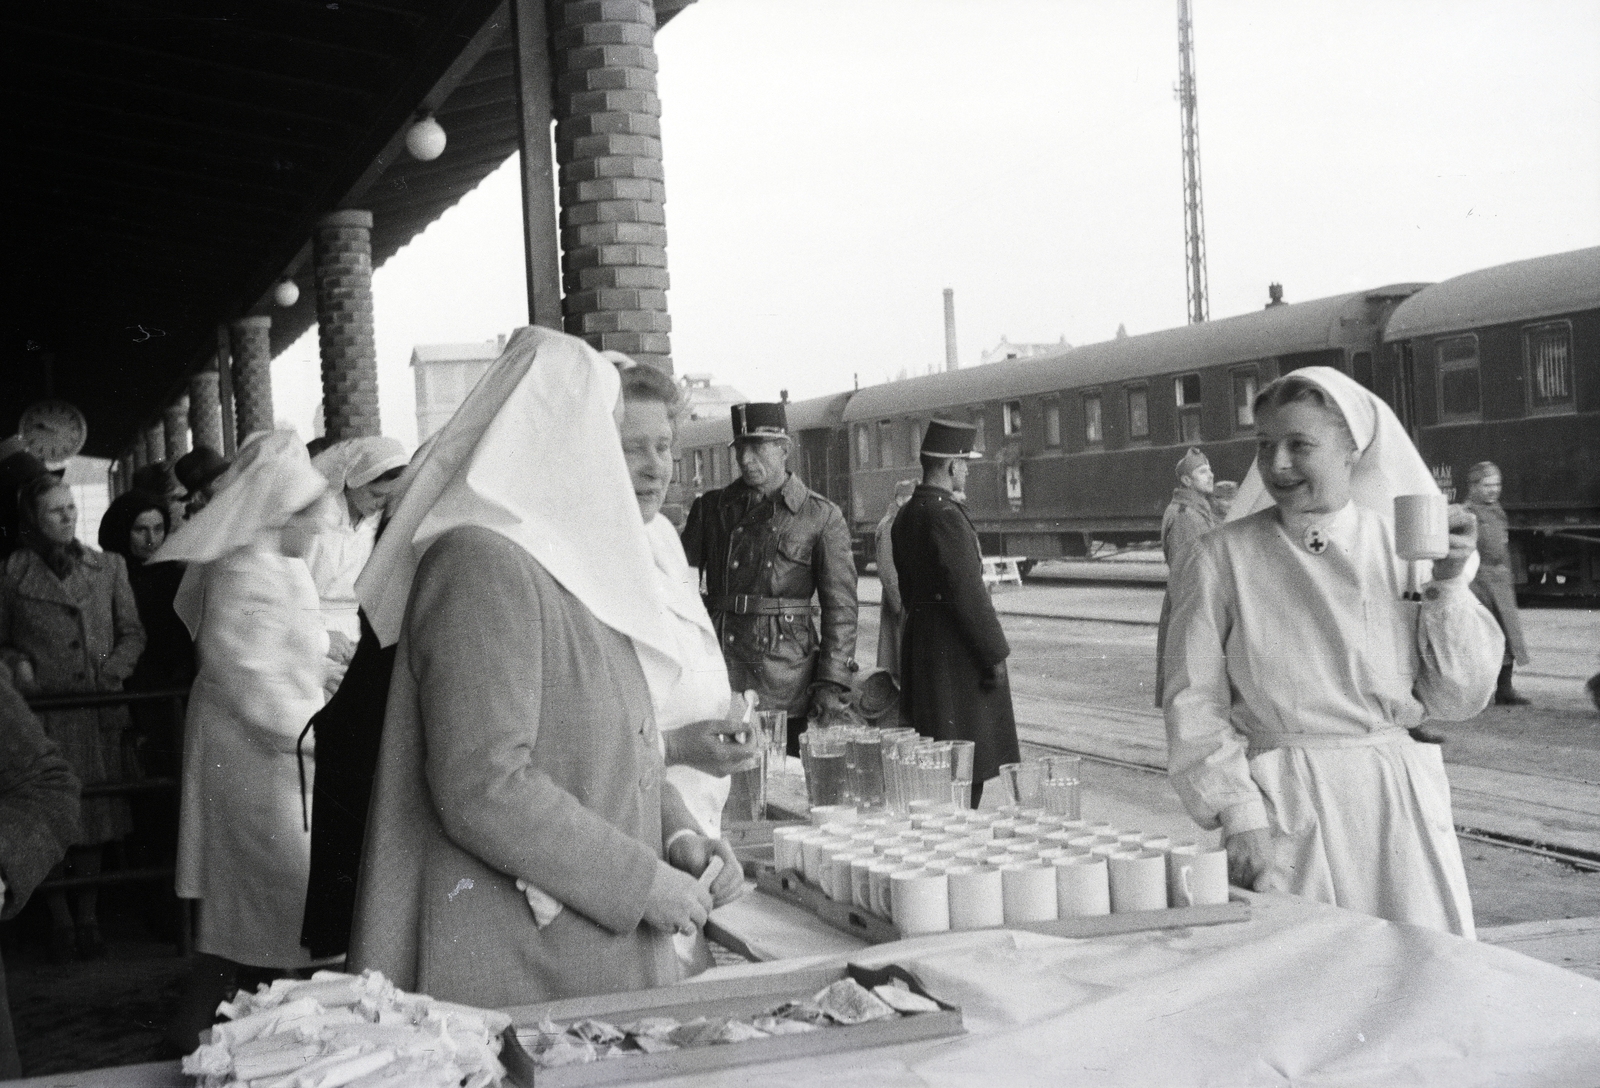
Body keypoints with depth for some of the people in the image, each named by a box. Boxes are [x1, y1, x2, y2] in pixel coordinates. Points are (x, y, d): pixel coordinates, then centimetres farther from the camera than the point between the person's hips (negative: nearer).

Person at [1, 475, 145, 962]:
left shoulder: (108, 566, 10)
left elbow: (132, 633, 11)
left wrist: (112, 672, -4)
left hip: (98, 710, 2)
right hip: (41, 711, -2)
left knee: (96, 812, 5)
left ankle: (88, 916, 17)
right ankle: (60, 919, 12)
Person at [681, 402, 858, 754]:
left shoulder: (823, 517, 3)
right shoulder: (710, 508, 11)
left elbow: (840, 606, 1)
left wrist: (832, 683, -6)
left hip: (788, 681, -2)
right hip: (717, 674, 2)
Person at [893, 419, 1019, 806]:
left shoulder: (906, 515, 12)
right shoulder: (946, 516, -18)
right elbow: (968, 593, -21)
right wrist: (995, 653, -14)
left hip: (918, 640, 10)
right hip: (956, 650, -10)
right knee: (967, 762, -4)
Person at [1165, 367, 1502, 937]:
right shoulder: (1223, 558, -2)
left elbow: (1459, 700, 3)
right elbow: (1195, 705, -2)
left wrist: (1447, 586, -7)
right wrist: (1239, 814, -10)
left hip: (1401, 805, 2)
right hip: (1283, 808, -2)